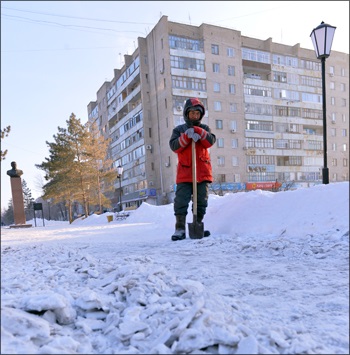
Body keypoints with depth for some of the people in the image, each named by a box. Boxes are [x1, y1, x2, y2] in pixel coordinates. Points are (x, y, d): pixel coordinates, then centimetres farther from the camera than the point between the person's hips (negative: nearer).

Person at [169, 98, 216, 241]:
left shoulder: (204, 128, 13)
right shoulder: (178, 130, 9)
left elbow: (211, 141, -7)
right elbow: (174, 146, -7)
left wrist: (197, 131, -19)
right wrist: (187, 136, -19)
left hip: (203, 171, 2)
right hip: (184, 172, -2)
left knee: (201, 201, 7)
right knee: (181, 201, -8)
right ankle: (180, 229, -3)